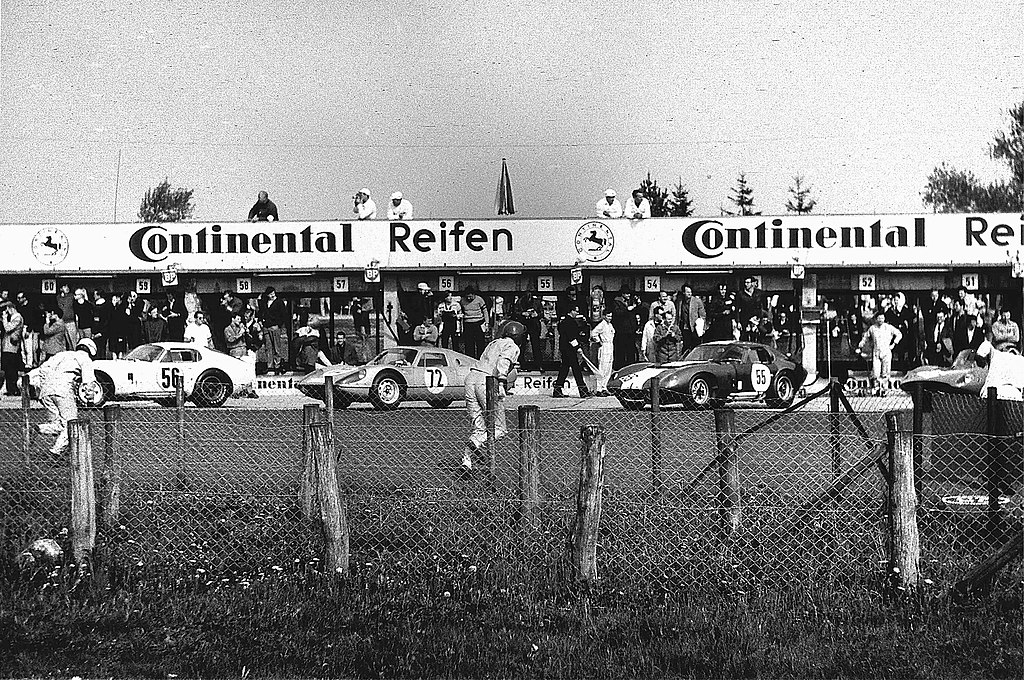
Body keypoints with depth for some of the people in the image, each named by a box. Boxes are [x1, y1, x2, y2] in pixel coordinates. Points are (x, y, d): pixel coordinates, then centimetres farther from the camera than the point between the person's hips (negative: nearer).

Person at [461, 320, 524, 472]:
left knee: (479, 428, 10)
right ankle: (470, 448, -22)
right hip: (487, 382, -7)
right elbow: (503, 361, -15)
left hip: (471, 377, 7)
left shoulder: (493, 343, 27)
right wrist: (501, 383, -26)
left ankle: (467, 459, -5)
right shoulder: (512, 347, 5)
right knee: (498, 429, 0)